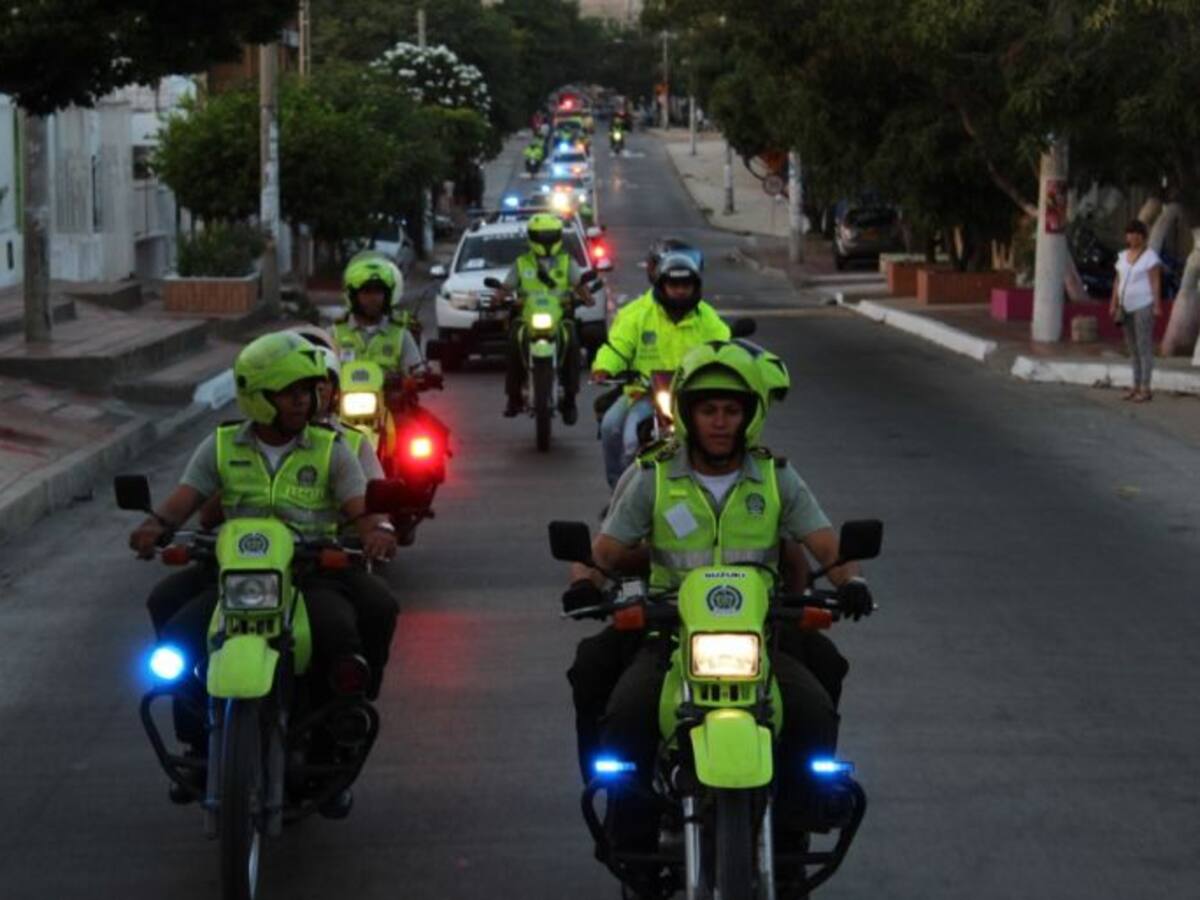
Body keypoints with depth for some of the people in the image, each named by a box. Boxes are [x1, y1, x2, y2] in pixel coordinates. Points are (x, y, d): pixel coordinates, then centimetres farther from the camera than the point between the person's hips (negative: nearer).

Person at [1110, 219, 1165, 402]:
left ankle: (1145, 389, -7)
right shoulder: (1123, 256, 11)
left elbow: (1156, 282, -13)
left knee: (1144, 347, -8)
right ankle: (1136, 386, 15)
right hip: (1128, 308, 7)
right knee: (1133, 348, 10)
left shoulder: (1150, 256, -9)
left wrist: (1157, 306, -19)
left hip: (1144, 306, -7)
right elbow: (1118, 281, 13)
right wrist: (1113, 305, 7)